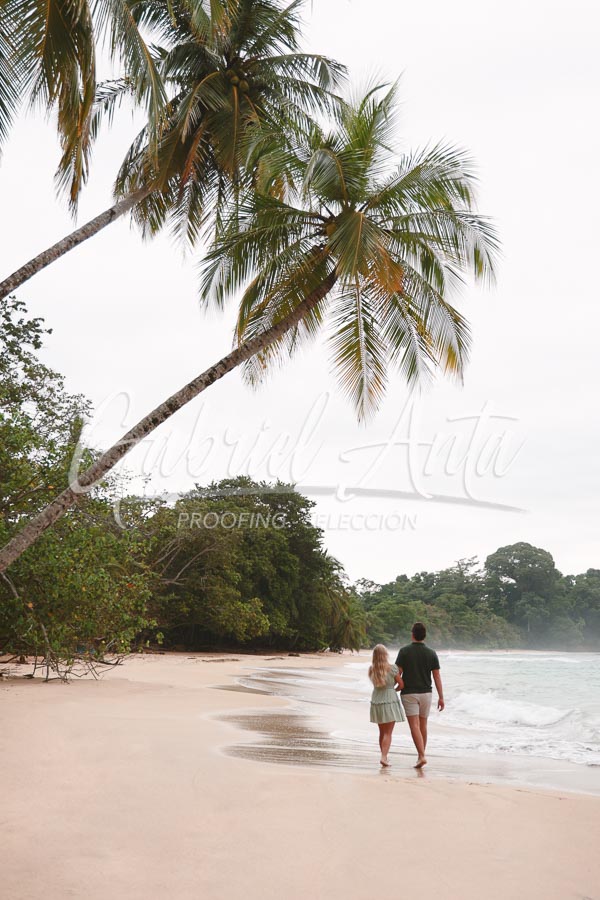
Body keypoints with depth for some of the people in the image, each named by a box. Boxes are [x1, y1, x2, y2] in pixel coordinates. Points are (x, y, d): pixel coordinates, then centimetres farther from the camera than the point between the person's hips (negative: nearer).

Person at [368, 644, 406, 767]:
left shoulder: (371, 669, 0)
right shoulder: (391, 668, -12)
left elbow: (378, 683, 6)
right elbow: (401, 684, -5)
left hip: (376, 702, 5)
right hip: (390, 700, -5)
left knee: (382, 732, 17)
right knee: (388, 733, -2)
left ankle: (384, 756, 25)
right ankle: (384, 757, -13)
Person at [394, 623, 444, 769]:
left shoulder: (405, 651, -8)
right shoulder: (431, 653, -1)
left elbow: (398, 673, -9)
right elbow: (437, 676, -1)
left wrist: (395, 688, 8)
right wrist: (441, 697, 3)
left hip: (409, 693, -3)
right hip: (426, 693, 3)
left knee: (414, 726, -5)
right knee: (423, 725, 16)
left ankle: (422, 756, -17)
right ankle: (421, 755, 24)